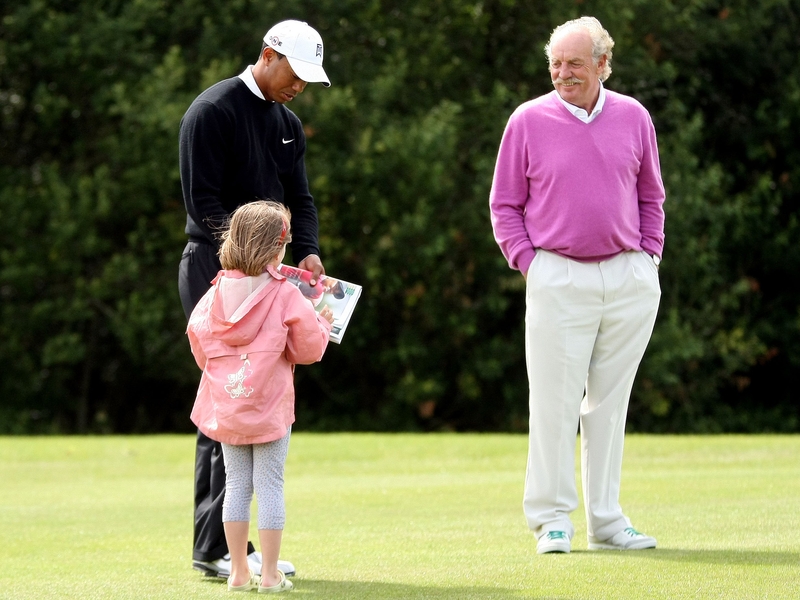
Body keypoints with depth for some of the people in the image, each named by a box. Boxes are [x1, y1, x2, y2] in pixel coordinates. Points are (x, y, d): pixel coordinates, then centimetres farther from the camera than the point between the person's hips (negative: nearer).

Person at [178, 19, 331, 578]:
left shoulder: (288, 124, 17)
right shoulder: (213, 111, -9)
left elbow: (300, 198, 14)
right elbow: (204, 201, -14)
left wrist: (309, 251, -5)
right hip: (214, 267, -8)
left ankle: (227, 546, 10)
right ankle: (217, 547, -10)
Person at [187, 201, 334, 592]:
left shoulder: (216, 293, 0)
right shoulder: (285, 295, -11)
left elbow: (197, 340, 8)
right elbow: (309, 347, -8)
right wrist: (323, 325, 12)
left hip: (225, 405, 4)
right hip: (269, 404, -4)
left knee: (236, 485, 11)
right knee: (270, 486, 1)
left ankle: (239, 572, 12)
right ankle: (270, 574, 0)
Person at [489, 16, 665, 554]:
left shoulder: (634, 118, 8)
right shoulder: (529, 121, 1)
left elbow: (650, 198, 18)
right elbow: (505, 205, 6)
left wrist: (649, 257, 8)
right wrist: (530, 264, -3)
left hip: (630, 281, 3)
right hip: (559, 281, -2)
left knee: (610, 402, 8)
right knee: (555, 402, -4)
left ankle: (606, 520, 13)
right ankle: (552, 520, 3)